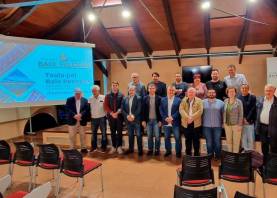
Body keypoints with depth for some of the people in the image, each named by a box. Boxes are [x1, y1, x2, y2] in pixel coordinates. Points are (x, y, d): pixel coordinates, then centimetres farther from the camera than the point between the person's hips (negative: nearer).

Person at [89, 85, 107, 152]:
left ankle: (103, 146, 19)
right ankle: (93, 146, 26)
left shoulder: (103, 97, -7)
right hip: (93, 118, 3)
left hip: (102, 118, -3)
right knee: (93, 133, 13)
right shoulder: (90, 99, 3)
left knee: (103, 133, 6)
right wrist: (90, 115, 2)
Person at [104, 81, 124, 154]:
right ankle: (113, 147, 18)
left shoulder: (121, 95, 0)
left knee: (119, 132, 2)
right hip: (111, 116, 2)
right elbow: (105, 106, 1)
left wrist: (117, 112, -15)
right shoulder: (108, 96, 6)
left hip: (119, 116, -2)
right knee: (112, 132, 9)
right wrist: (112, 113, -10)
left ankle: (119, 147, 10)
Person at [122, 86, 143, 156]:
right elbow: (122, 109, 2)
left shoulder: (138, 98, -3)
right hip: (128, 120, 4)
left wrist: (133, 116, -20)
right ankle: (131, 149, 25)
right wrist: (127, 116, -12)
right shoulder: (125, 99, 8)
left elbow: (139, 109, -11)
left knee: (138, 135, 1)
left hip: (136, 120, -4)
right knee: (130, 135, 13)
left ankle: (140, 150, 10)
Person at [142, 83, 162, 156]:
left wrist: (160, 120, -6)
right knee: (149, 136, 9)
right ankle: (150, 149, 20)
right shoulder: (145, 98, 3)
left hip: (156, 120, -2)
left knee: (157, 136, 2)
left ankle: (157, 149, 15)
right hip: (148, 120, 2)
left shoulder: (158, 98, -2)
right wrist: (143, 120, -2)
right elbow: (143, 110, 3)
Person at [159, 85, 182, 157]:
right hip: (166, 122, 3)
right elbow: (161, 110, 3)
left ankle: (178, 152, 16)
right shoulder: (163, 100, 8)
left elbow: (179, 110, -6)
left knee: (177, 138, 1)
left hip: (175, 122, -2)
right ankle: (168, 150, 27)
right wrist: (165, 118, -10)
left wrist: (172, 117, -16)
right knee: (166, 137, 12)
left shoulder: (178, 100, 1)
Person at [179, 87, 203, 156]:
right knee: (188, 139, 10)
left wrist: (192, 117, -19)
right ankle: (188, 154, 21)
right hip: (186, 123, 2)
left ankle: (197, 154, 16)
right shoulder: (184, 100, 8)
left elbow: (200, 111, -9)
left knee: (196, 140, 5)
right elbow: (181, 110, -5)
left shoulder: (199, 101, 3)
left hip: (196, 123, -1)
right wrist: (187, 117, -18)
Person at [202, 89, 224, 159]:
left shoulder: (221, 102, 4)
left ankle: (217, 156, 19)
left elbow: (223, 114, 6)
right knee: (209, 142, 7)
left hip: (217, 125, 0)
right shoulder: (203, 102, 4)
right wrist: (201, 123, 0)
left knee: (217, 142, 4)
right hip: (206, 126, 0)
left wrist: (223, 123, 2)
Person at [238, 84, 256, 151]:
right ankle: (245, 151, 20)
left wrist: (247, 119, -10)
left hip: (250, 121, -1)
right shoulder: (238, 98, 4)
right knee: (243, 138, 9)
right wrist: (243, 119, -7)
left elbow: (253, 110, -5)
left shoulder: (253, 97, 1)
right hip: (241, 121, 2)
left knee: (251, 138, 2)